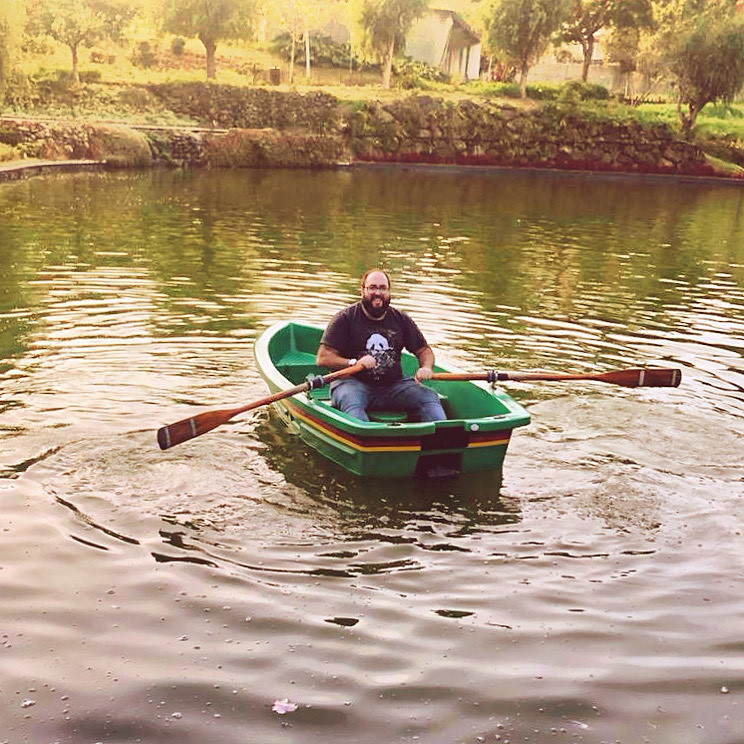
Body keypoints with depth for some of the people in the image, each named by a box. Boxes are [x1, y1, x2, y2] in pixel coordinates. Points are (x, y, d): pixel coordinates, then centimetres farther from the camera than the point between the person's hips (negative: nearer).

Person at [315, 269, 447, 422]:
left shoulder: (400, 319, 12)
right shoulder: (345, 318, 0)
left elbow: (425, 350, 19)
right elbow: (322, 358, -6)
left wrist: (425, 368, -5)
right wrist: (354, 363, -23)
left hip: (392, 384, 4)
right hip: (353, 382, -4)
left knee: (429, 397, -17)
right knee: (351, 401, -37)